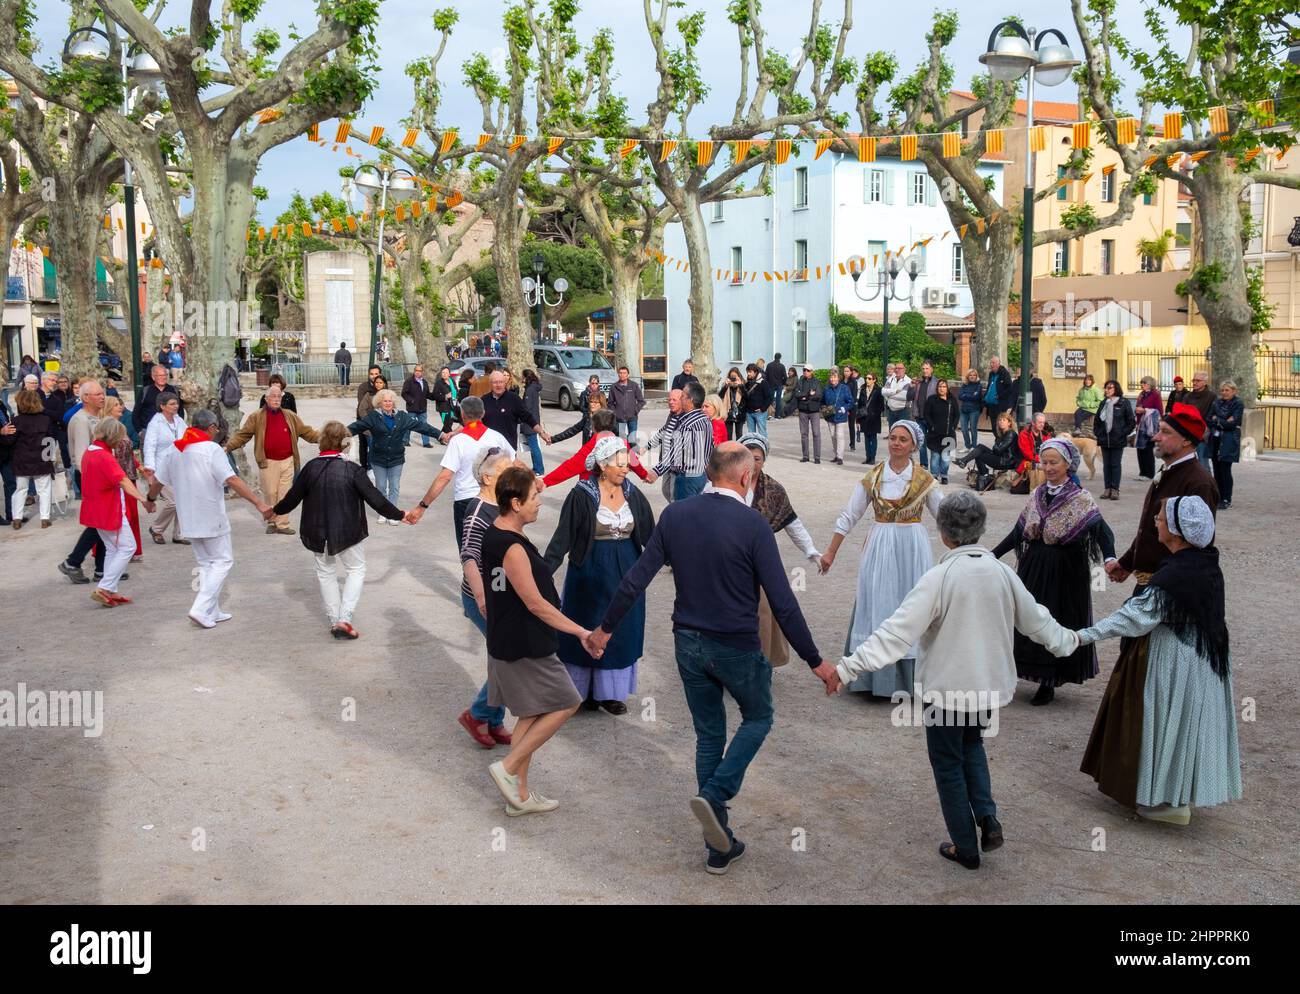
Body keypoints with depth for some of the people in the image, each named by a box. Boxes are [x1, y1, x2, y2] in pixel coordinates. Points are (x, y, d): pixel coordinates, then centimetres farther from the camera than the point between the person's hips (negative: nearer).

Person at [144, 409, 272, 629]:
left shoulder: (173, 450, 4)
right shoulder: (211, 449, -15)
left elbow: (157, 482, 11)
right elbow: (232, 480, -23)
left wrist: (151, 498, 32)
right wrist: (258, 503, -24)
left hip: (188, 519, 7)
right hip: (212, 518, -7)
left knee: (205, 563, 18)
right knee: (222, 561, 5)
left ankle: (212, 613, 18)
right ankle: (201, 609, -7)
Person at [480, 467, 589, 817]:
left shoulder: (495, 534, 7)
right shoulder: (513, 549, -25)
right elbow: (536, 603, -23)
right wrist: (581, 631, -18)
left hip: (505, 642, 10)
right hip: (524, 647, -10)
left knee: (530, 717, 16)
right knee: (565, 704, 2)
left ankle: (520, 795, 23)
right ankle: (508, 768, 4)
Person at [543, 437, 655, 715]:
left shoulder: (633, 495, 0)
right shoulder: (582, 495, -12)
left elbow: (650, 534, 4)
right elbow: (562, 538, -11)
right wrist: (544, 571, -20)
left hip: (625, 572, 4)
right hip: (591, 573, -4)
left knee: (622, 631, 9)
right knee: (586, 631, 6)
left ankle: (610, 691, 23)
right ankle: (583, 690, 22)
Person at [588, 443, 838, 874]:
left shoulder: (675, 515, -4)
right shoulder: (753, 526, -16)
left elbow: (636, 578, -3)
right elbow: (782, 602, -17)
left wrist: (606, 628, 11)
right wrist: (816, 662, -9)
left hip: (689, 644, 4)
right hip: (736, 647, -4)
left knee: (709, 736, 17)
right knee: (758, 718, 22)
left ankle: (721, 847, 23)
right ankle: (714, 795, -2)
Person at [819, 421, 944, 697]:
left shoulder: (924, 479, 0)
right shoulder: (872, 477, 2)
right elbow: (848, 516, 6)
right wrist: (830, 553, 5)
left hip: (913, 549, -1)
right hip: (880, 547, 1)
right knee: (877, 607, 0)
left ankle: (912, 676, 11)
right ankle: (879, 677, 7)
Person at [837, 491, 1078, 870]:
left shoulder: (940, 577, -20)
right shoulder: (1002, 573, -4)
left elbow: (899, 630, -26)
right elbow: (1035, 620, 10)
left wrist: (850, 667, -27)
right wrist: (1068, 640, 31)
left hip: (948, 688, -5)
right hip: (990, 685, 5)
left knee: (949, 765, 13)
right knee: (972, 745, 30)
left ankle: (965, 848, 22)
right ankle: (987, 817, 14)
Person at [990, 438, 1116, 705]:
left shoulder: (1081, 499, -8)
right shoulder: (1038, 494, 7)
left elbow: (1101, 530, -18)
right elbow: (1019, 532, 11)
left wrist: (1109, 558, -36)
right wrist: (992, 555, 8)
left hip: (1065, 571, -5)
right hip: (1033, 568, 5)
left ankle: (1049, 683, 14)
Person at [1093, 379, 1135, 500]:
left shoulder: (1124, 402, -5)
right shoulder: (1104, 403, 9)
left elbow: (1132, 421, -5)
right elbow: (1097, 419, 18)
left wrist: (1123, 433, -9)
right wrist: (1097, 433, 7)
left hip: (1118, 440, -5)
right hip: (1104, 439, 5)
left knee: (1116, 464, 0)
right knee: (1106, 464, 7)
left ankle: (1115, 489, 4)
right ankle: (1107, 489, 13)